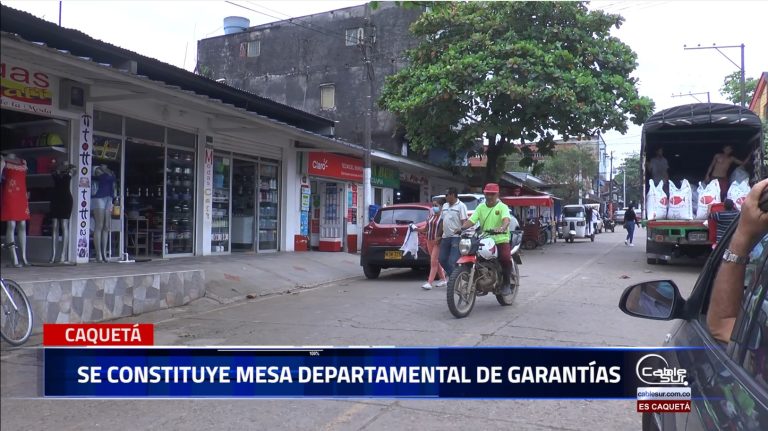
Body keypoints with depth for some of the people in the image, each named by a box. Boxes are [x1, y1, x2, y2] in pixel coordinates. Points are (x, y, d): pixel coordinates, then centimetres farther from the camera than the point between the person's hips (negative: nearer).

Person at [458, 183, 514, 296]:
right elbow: (471, 220, 2)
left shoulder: (502, 207, 1)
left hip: (501, 239, -4)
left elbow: (506, 219, -19)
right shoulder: (481, 207, 14)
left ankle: (506, 284, -8)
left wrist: (502, 228, -41)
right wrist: (461, 228, -17)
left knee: (505, 258, -28)